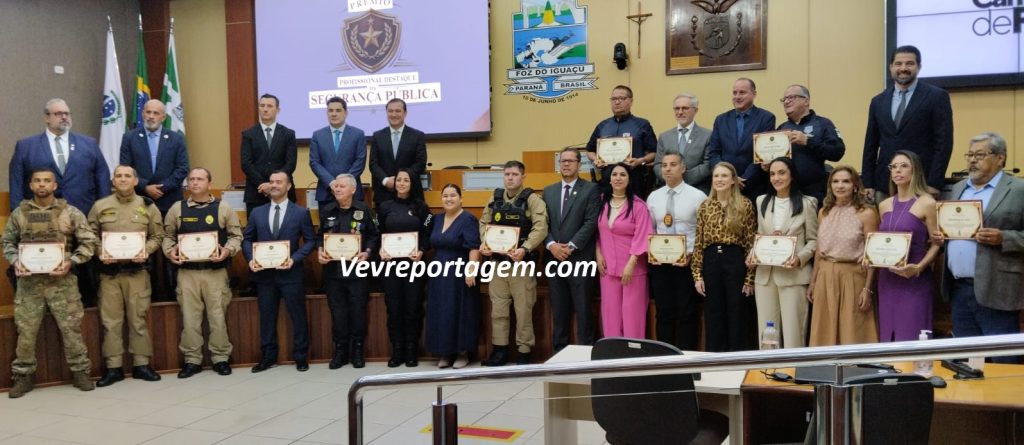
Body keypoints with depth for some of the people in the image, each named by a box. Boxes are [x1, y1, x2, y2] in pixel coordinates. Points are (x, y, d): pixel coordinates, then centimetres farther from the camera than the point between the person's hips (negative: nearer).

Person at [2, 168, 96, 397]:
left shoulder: (70, 212, 0)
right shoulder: (19, 213, 6)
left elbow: (88, 243, 0)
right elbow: (7, 242, 12)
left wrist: (71, 262, -12)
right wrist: (15, 261, -6)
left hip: (62, 280, -2)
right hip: (29, 281, 2)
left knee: (71, 328, 2)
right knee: (26, 330, 6)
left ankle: (80, 371, 14)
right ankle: (24, 375, 20)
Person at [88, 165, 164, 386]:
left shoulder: (148, 206, 5)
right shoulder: (100, 206, 6)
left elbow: (157, 236, 6)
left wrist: (146, 251, -11)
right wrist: (100, 253, -10)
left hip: (138, 271, -1)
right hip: (109, 271, 1)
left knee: (139, 318, 3)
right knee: (110, 320, 3)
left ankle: (141, 364, 11)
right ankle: (113, 367, 10)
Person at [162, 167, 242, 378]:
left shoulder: (223, 207, 2)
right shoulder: (177, 208, 8)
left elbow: (236, 235, 4)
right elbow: (167, 236, 13)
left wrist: (227, 250, -13)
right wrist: (170, 251, -6)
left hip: (216, 271, -1)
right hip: (187, 272, 2)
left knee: (217, 316, 3)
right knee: (189, 317, 5)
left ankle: (220, 358, 14)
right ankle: (192, 360, 15)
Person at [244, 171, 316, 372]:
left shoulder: (301, 212, 1)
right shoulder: (257, 212, 10)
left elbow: (310, 241, -1)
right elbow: (247, 239, 12)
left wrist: (294, 259, -15)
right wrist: (251, 258, -6)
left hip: (290, 273, -3)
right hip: (264, 273, 3)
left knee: (298, 316, 3)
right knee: (266, 317, 10)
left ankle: (301, 357, 15)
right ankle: (268, 357, 22)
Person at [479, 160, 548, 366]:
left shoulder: (532, 199, -5)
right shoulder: (495, 198, 11)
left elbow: (540, 227, -16)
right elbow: (484, 223, 15)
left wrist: (524, 249, -27)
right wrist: (484, 243, -3)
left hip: (522, 262, -4)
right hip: (498, 261, 5)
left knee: (523, 308, 2)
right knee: (498, 307, 9)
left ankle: (524, 351, 12)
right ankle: (500, 349, 19)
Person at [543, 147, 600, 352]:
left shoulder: (591, 189, 0)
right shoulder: (548, 191, 14)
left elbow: (591, 223, -9)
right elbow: (544, 223, 9)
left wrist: (571, 246, -15)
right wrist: (551, 245, -8)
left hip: (580, 259, -4)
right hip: (554, 259, 4)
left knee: (583, 310, 0)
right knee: (559, 311, 9)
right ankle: (559, 352, 17)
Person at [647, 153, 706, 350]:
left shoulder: (697, 196, -4)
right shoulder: (653, 197, 8)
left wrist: (691, 254, -15)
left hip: (687, 262, -3)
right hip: (659, 262, 3)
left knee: (687, 314, 3)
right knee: (664, 313, 9)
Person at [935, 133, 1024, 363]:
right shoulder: (958, 188, 16)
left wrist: (1002, 239, -22)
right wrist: (939, 234, 3)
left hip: (995, 291, -6)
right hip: (958, 289, 6)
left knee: (1003, 364, -1)